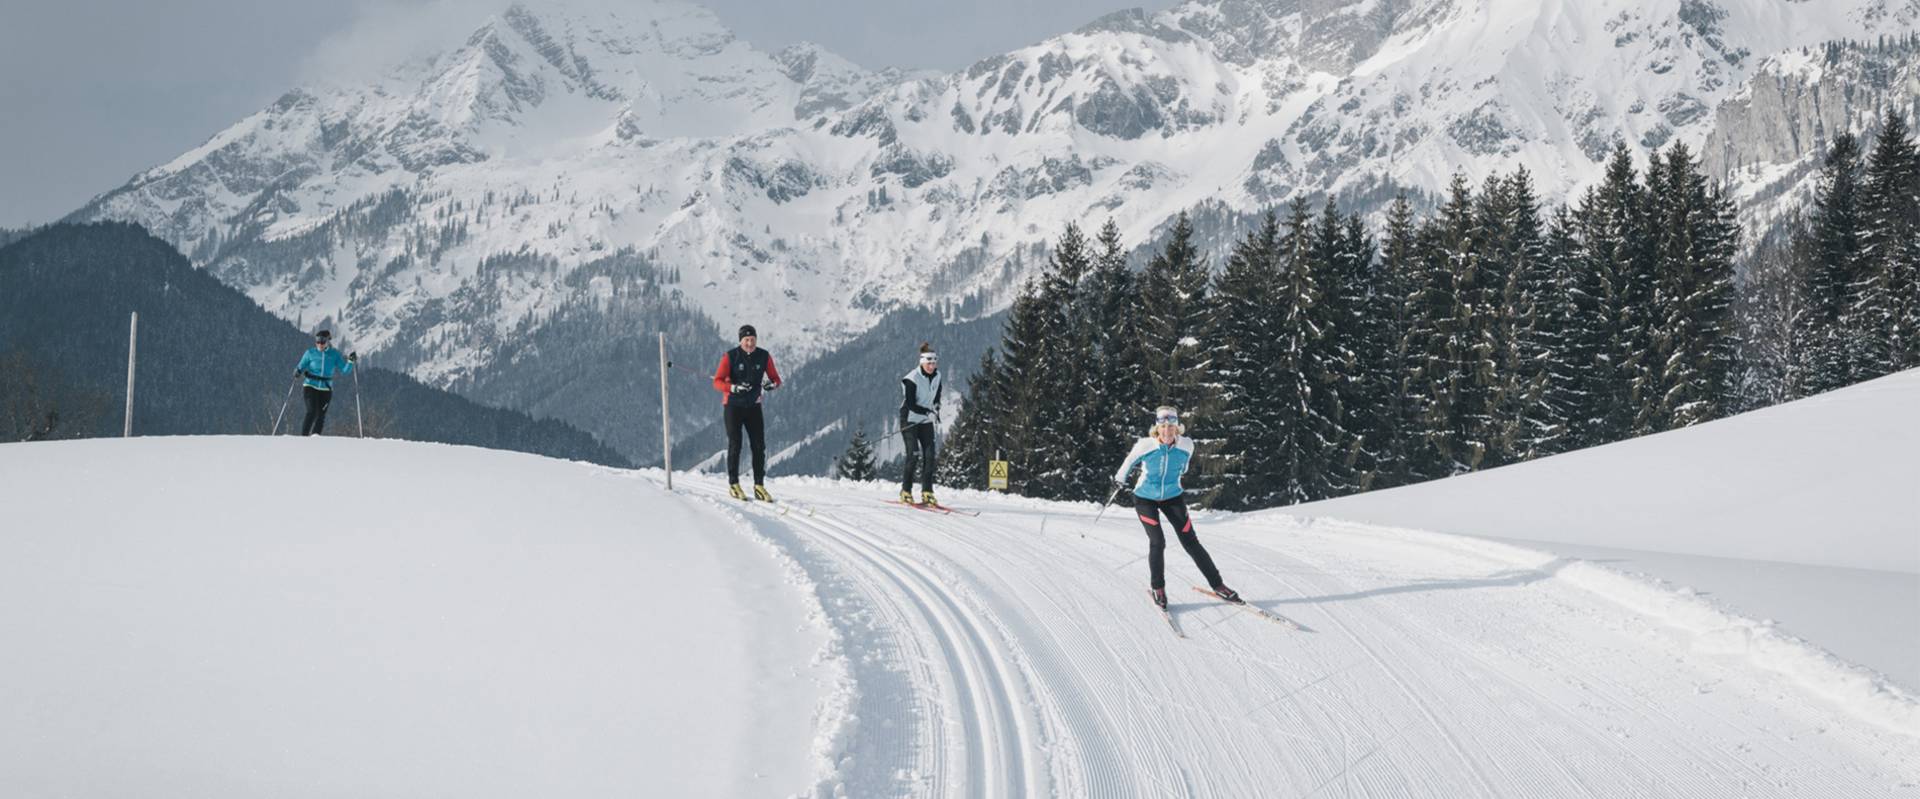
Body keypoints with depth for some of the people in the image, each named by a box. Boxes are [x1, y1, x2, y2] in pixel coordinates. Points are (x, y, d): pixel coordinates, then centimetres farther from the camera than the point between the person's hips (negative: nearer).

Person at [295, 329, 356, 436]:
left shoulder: (334, 354, 3)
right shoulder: (310, 353, 1)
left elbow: (345, 370, 1)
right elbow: (301, 367, 8)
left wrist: (350, 361, -16)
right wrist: (297, 372, -14)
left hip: (326, 389, 2)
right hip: (311, 387, -2)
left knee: (321, 415, -1)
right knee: (312, 412, -17)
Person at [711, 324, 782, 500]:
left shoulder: (764, 356, -1)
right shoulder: (730, 357, -10)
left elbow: (775, 378, 3)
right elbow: (717, 382, -13)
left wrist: (772, 384, -21)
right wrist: (734, 388, -31)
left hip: (753, 406, 3)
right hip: (733, 406, -3)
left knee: (759, 446, -2)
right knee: (735, 445, -2)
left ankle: (759, 485, 3)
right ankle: (733, 484, 7)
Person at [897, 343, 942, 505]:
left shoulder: (937, 376, 3)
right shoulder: (911, 379, -17)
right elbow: (910, 404, -21)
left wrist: (936, 408, 4)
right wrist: (928, 412, -28)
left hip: (926, 421, 6)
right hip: (910, 421, -6)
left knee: (929, 455, -5)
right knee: (913, 455, -14)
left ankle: (927, 493, -2)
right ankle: (905, 492, -5)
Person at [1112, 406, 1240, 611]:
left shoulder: (1186, 445, -18)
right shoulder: (1145, 445, -24)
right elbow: (1129, 461, -3)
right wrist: (1118, 480, 12)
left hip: (1172, 497, 2)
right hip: (1145, 498, -2)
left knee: (1190, 542, -1)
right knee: (1157, 542, -12)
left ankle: (1217, 585, 6)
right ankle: (1158, 588, 8)